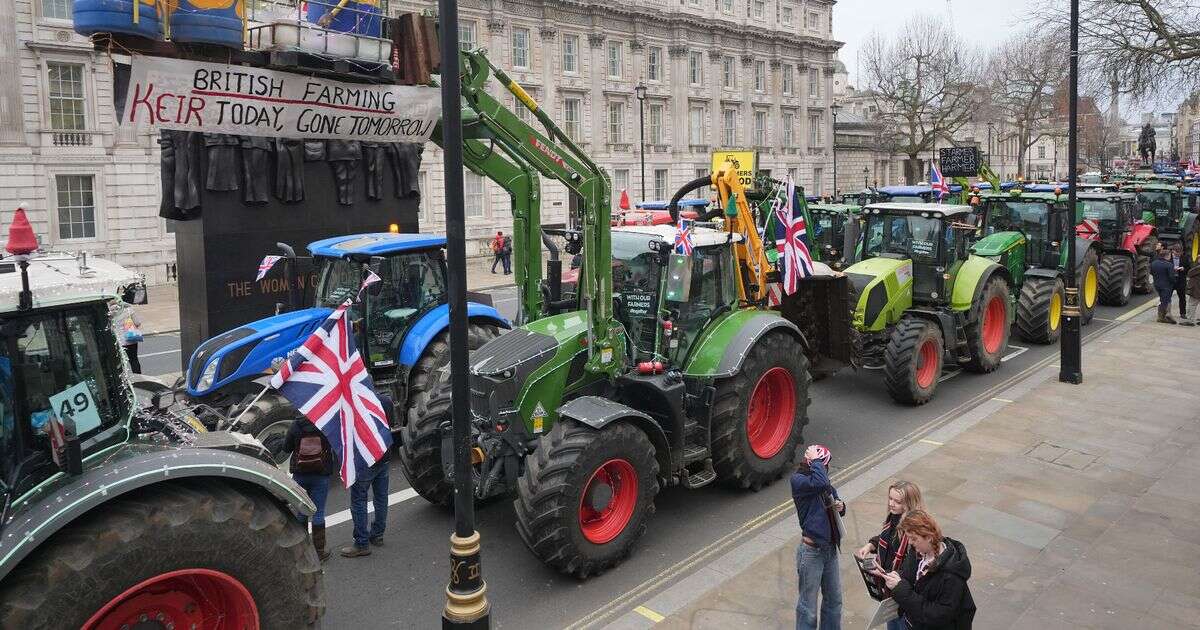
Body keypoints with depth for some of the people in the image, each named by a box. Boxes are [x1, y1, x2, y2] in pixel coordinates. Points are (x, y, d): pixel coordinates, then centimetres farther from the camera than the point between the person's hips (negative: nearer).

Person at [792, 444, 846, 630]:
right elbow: (820, 483, -37)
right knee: (808, 605, 5)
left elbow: (834, 501, 20)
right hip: (812, 550, -7)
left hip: (830, 548, 7)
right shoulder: (797, 480, -17)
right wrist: (815, 461, -23)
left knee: (834, 599, 21)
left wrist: (840, 506, -2)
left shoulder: (825, 482, 4)